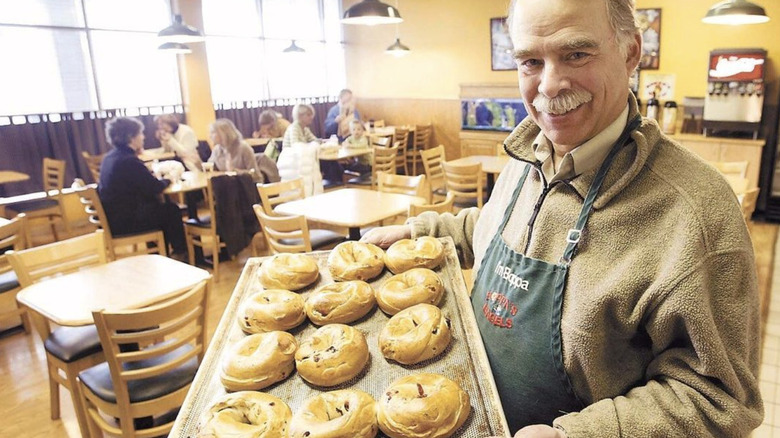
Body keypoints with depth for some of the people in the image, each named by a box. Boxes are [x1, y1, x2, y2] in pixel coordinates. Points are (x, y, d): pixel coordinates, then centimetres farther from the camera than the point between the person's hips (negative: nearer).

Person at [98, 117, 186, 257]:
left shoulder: (109, 158, 6)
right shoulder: (129, 161, -21)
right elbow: (155, 188, -17)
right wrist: (168, 179, 2)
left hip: (112, 219, 9)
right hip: (126, 223, -9)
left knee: (160, 206, 23)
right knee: (172, 210, 8)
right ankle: (179, 253, 26)